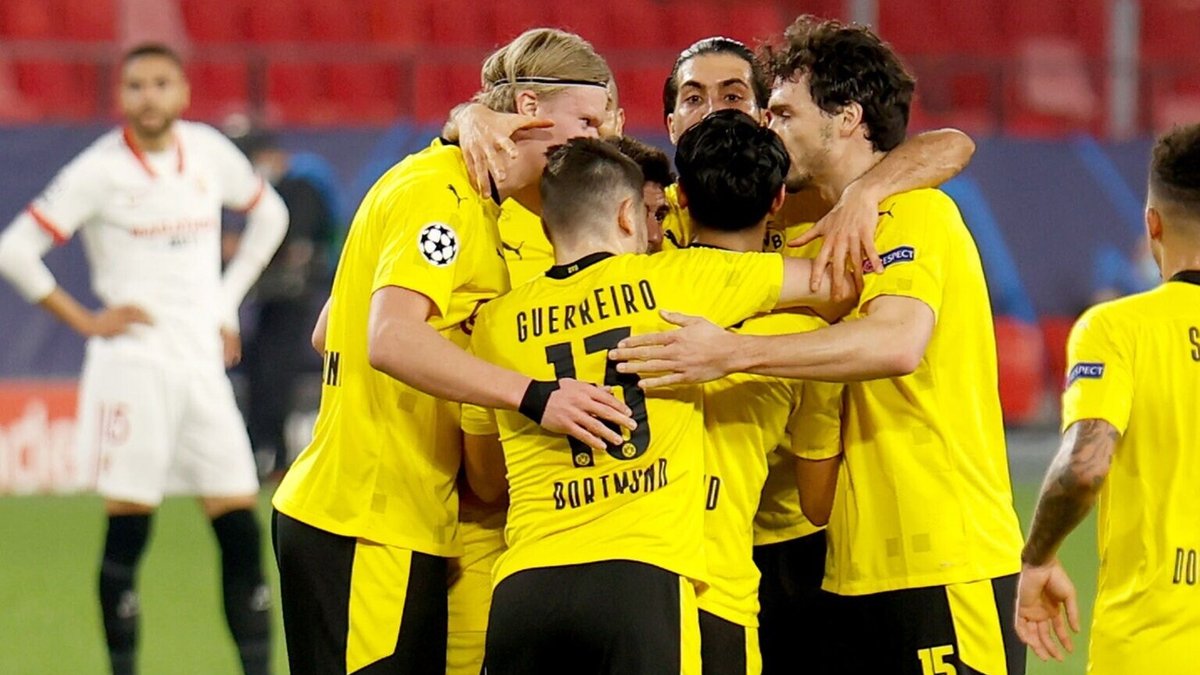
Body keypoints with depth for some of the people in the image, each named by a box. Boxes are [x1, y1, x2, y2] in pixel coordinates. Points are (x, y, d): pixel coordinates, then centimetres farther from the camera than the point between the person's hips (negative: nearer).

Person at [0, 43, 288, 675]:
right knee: (126, 531, -5)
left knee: (240, 527, 0)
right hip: (133, 364, -4)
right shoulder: (99, 171, -6)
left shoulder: (208, 151, 7)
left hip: (203, 361, 4)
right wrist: (85, 320, -8)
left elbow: (269, 215, 25)